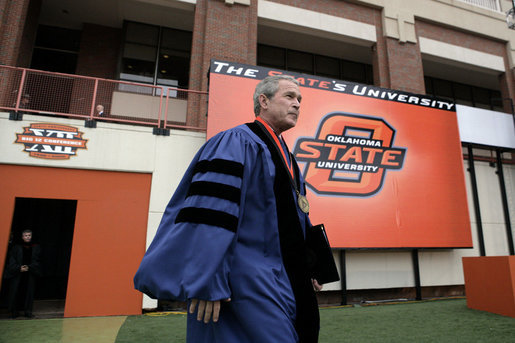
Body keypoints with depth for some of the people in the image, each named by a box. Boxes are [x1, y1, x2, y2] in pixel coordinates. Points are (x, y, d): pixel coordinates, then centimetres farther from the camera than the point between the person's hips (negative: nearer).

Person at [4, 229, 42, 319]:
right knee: (15, 291, 1)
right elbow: (11, 261, -1)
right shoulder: (16, 248, 5)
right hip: (17, 274, 0)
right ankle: (14, 311, 16)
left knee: (29, 291, 1)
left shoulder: (36, 248, 7)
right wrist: (19, 268, -15)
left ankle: (28, 311, 10)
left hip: (30, 274, 1)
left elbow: (36, 261, 2)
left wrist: (29, 267, -13)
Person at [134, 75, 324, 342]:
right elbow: (211, 208, -22)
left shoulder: (285, 158, 17)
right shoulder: (237, 143, -12)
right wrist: (207, 283, -26)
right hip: (247, 284, -9)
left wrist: (309, 267, 18)